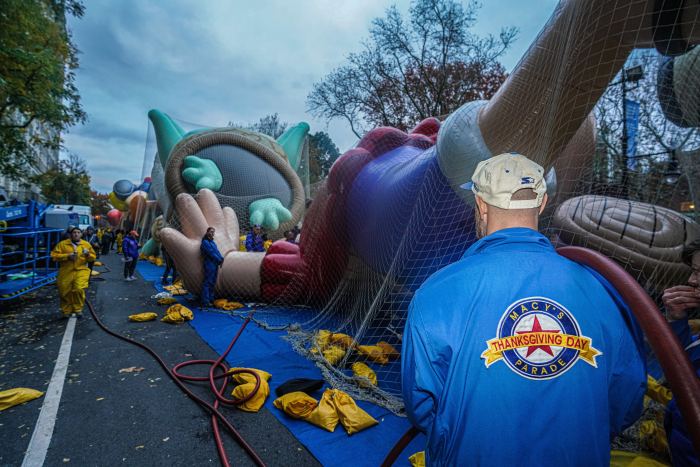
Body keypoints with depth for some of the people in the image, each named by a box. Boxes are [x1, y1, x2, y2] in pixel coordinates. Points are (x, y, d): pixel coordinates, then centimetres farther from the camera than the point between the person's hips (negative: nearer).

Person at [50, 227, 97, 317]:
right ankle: (67, 311, 28)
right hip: (66, 272, 1)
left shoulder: (86, 244, 8)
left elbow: (93, 257, 14)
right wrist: (67, 256, -14)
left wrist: (88, 254, -7)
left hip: (81, 270, 0)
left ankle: (78, 309, 2)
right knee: (65, 293, 7)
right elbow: (54, 256, -1)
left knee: (79, 289, -18)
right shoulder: (62, 244, 4)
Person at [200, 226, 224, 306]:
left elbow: (217, 252, 15)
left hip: (215, 265, 9)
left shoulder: (212, 242, 19)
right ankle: (205, 302, -6)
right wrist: (219, 260, -12)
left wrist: (221, 259, -1)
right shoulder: (205, 242, -8)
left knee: (212, 283, 13)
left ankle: (211, 299, 21)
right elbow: (211, 253, -14)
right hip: (209, 264, -9)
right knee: (207, 283, -7)